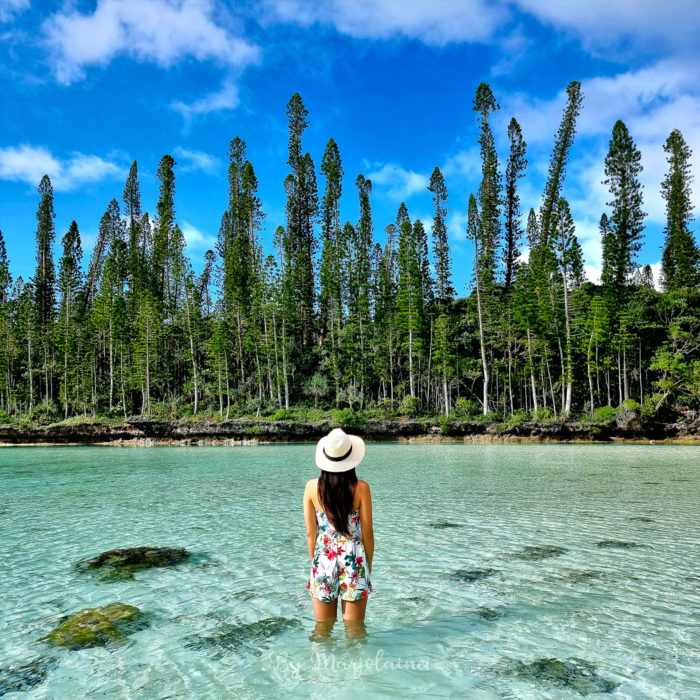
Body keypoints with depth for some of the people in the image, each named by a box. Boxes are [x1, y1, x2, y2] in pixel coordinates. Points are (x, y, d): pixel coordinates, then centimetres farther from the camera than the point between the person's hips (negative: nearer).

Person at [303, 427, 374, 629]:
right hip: (354, 561, -1)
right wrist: (368, 566, 10)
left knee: (323, 627, 19)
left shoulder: (312, 487, -8)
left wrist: (314, 562, 14)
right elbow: (367, 533, -5)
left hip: (323, 561, 1)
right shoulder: (361, 488, -11)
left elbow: (310, 533, -1)